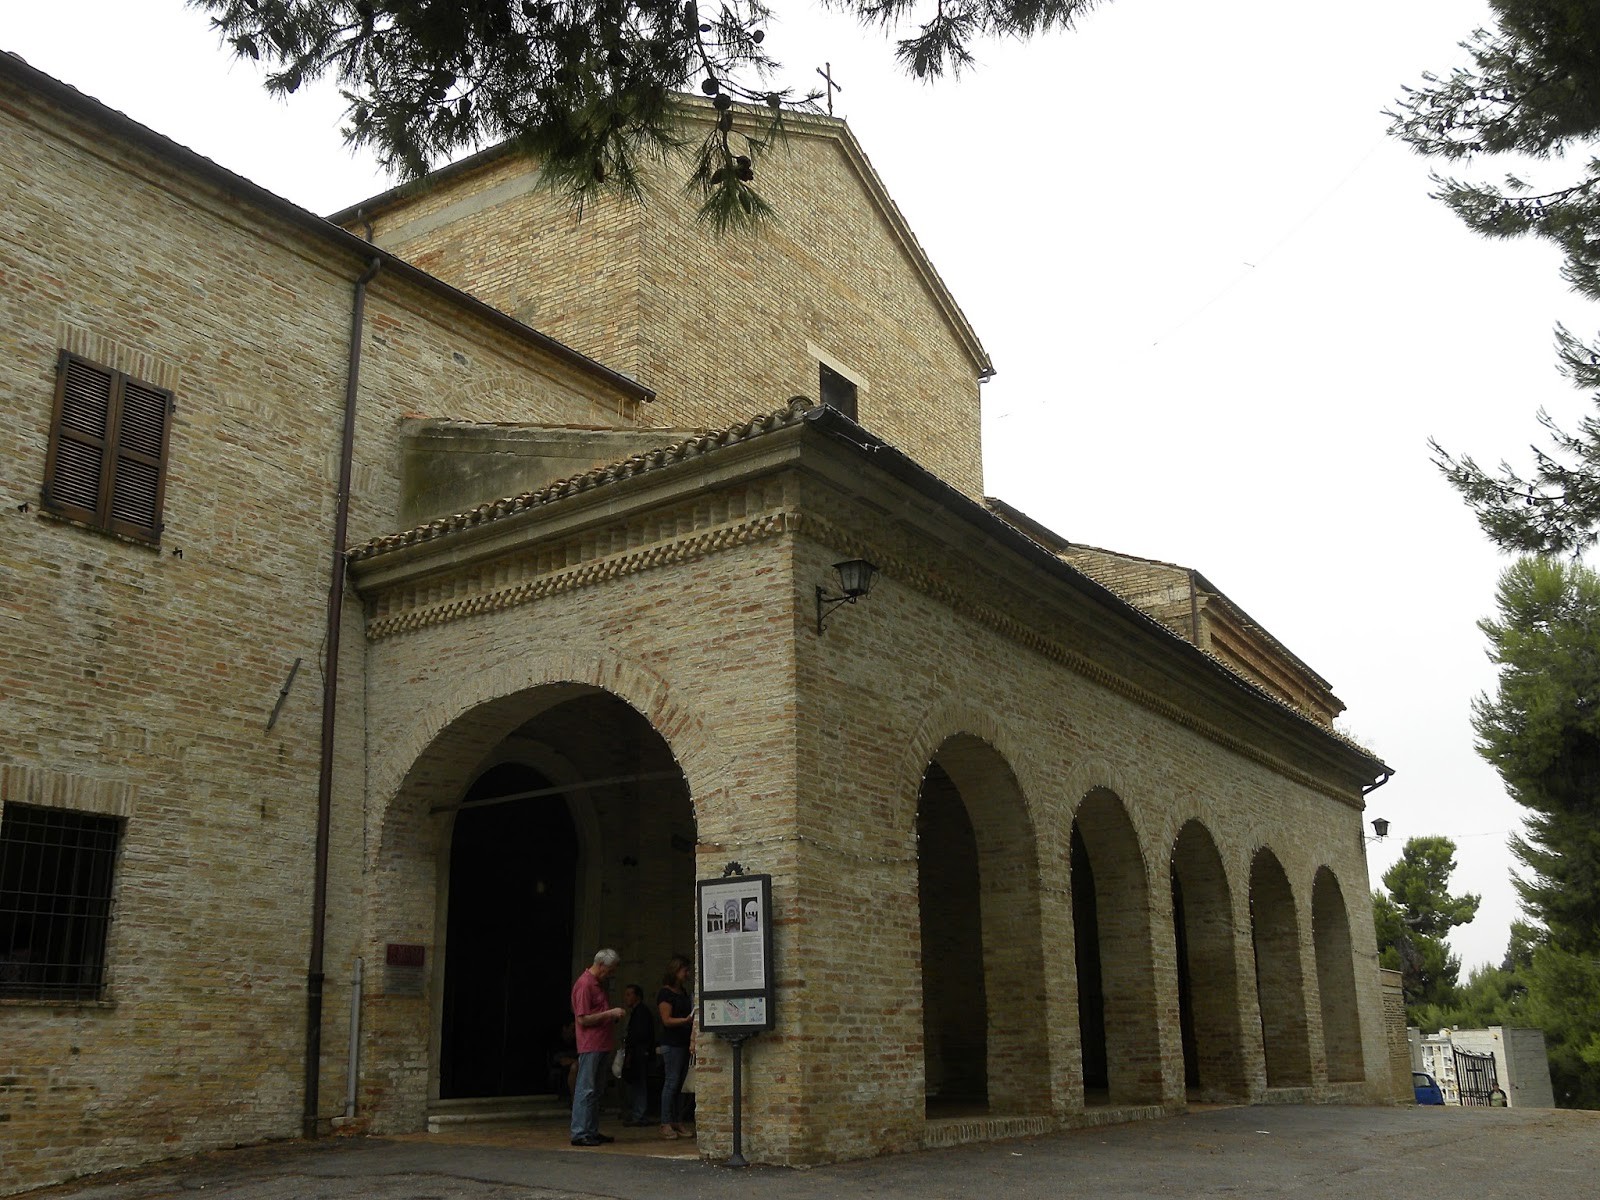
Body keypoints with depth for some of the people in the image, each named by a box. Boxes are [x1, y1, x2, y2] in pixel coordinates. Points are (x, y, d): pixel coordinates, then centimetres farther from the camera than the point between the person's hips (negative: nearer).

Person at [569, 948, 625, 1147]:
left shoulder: (598, 983, 17)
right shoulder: (584, 985, -14)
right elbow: (583, 1019, -18)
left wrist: (614, 1015, 12)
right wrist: (610, 1013, -17)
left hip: (601, 1045, 10)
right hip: (590, 1046, -10)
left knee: (594, 1091, 13)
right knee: (586, 1089, -8)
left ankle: (592, 1132, 18)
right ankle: (580, 1134, -5)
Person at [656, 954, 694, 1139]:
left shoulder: (683, 992, 16)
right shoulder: (665, 993, -8)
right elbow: (667, 1020, -14)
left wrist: (695, 1019, 8)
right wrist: (686, 1020, -24)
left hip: (684, 1042, 8)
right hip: (672, 1043, -8)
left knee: (679, 1083, 8)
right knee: (672, 1081, -8)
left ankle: (676, 1122, 11)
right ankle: (665, 1124, -3)